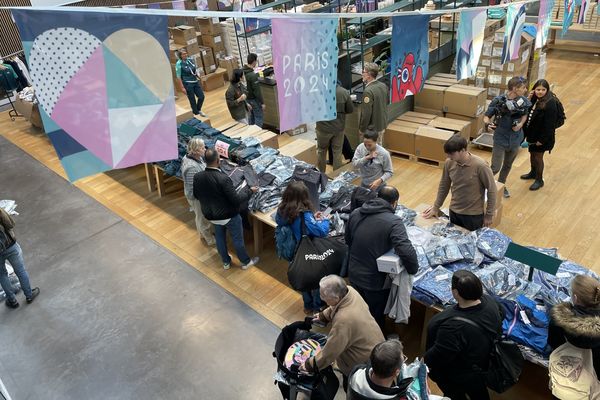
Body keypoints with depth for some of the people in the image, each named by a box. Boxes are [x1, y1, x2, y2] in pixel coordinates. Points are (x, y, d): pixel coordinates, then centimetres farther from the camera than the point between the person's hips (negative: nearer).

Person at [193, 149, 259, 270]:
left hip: (211, 215, 5)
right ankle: (246, 262, 37)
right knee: (237, 239, 17)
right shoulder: (223, 179, -33)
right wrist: (249, 190, -12)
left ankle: (226, 262, 44)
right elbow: (236, 199, -27)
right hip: (229, 216, -5)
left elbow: (196, 195, 2)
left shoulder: (197, 177, -15)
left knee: (220, 238, 25)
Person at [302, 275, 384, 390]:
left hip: (367, 358, -7)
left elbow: (330, 352, -29)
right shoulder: (349, 290, -19)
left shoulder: (343, 320, -42)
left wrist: (309, 366, -15)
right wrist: (323, 316, 19)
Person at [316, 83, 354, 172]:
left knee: (321, 151, 19)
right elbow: (350, 110, -3)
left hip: (323, 128, -1)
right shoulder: (344, 92, -14)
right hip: (339, 128, 1)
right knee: (337, 152, 15)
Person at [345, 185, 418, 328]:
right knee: (376, 318, 19)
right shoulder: (393, 222, -23)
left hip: (354, 275, 6)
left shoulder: (355, 213, -3)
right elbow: (407, 252, -31)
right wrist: (413, 269, -12)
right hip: (375, 281, -6)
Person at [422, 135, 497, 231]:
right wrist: (436, 207, 10)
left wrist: (489, 215, -7)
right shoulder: (449, 163, -9)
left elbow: (491, 190, -13)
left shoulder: (480, 166, -23)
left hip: (473, 215, -4)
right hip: (454, 212, 4)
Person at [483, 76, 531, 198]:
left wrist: (521, 124, -11)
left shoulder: (524, 101, -9)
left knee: (508, 165, 21)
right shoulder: (498, 100, -20)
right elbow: (486, 116, -11)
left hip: (515, 140, 4)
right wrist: (489, 123, -33)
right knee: (496, 168, -4)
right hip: (500, 139, -4)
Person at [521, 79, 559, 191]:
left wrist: (542, 139, -21)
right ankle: (533, 173, 47)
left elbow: (549, 124, -23)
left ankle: (539, 180, 25)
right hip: (531, 133, 7)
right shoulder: (534, 99, -1)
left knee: (538, 157, 6)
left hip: (541, 136, -7)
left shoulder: (550, 104, -24)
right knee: (532, 154, 24)